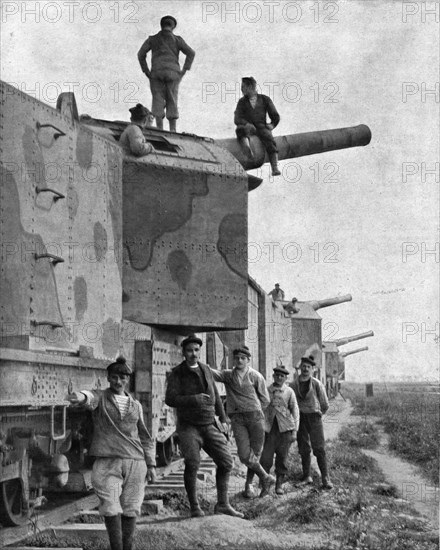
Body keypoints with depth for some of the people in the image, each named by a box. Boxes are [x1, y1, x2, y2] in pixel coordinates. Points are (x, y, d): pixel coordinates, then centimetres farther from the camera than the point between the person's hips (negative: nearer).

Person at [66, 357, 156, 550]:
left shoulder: (136, 406, 17)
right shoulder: (100, 398, 6)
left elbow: (145, 437, 22)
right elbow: (90, 398, -20)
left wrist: (151, 464, 13)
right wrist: (81, 396, -45)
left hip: (135, 462, 3)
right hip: (107, 462, -3)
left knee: (130, 510, 2)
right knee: (111, 509, -10)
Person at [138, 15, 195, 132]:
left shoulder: (152, 39, 11)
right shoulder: (177, 39, 10)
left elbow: (141, 54, 2)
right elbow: (191, 53, 0)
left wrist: (146, 71, 4)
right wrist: (184, 70, 1)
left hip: (156, 73, 0)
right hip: (173, 73, 0)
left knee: (158, 101, 0)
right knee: (172, 102, 4)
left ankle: (160, 129, -11)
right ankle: (172, 130, -3)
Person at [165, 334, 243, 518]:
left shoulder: (205, 369, 11)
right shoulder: (177, 374, -5)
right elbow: (170, 399, -17)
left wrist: (223, 419, 14)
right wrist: (194, 399, -28)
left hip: (210, 425, 5)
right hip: (188, 426, -5)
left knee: (226, 462, -1)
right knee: (192, 464, -18)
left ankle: (222, 504, 9)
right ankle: (194, 507, -6)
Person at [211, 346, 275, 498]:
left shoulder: (256, 376, 5)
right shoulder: (228, 375, 10)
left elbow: (265, 399, 10)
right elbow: (214, 374, -10)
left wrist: (254, 411, 3)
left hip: (255, 416, 0)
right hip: (237, 418, 1)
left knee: (255, 453, 2)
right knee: (244, 454, -10)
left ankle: (248, 484, 21)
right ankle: (266, 478, 11)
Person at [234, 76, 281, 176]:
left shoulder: (265, 99, 14)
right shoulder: (242, 102, 16)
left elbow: (275, 116, 15)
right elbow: (237, 119, 4)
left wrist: (272, 125, -5)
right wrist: (247, 124, -16)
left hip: (261, 127, 0)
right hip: (247, 127, 1)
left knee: (269, 139, -33)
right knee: (240, 129, -36)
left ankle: (275, 168, -45)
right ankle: (248, 149, -66)